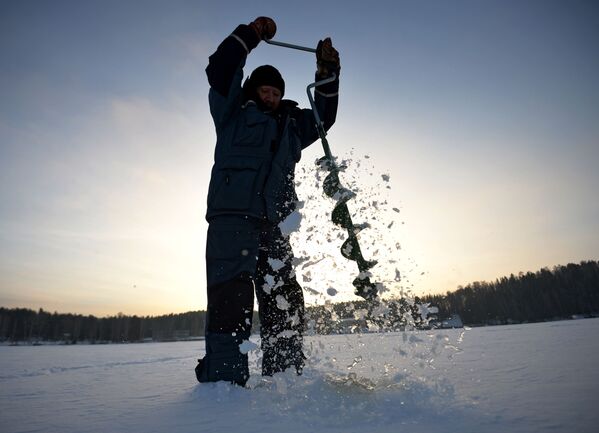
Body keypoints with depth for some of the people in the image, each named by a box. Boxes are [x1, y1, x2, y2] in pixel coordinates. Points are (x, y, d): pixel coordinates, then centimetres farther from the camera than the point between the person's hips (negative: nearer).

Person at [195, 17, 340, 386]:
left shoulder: (290, 126, 29)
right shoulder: (234, 115, 15)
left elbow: (323, 117, 24)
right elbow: (220, 71, 4)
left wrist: (327, 74, 14)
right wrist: (250, 34, 0)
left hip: (274, 225, 5)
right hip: (232, 217, -5)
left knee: (284, 303, 1)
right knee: (232, 298, -15)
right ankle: (223, 382, -11)